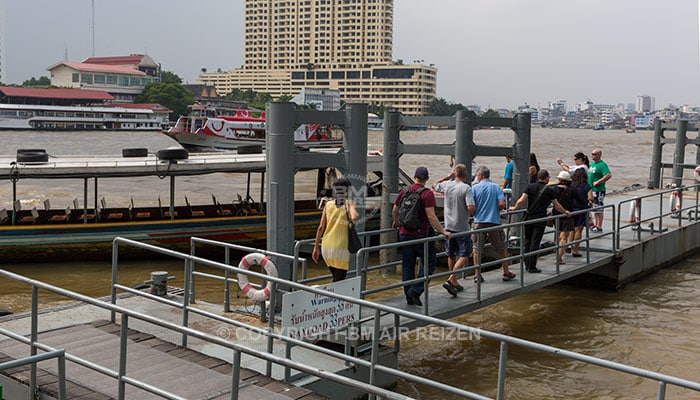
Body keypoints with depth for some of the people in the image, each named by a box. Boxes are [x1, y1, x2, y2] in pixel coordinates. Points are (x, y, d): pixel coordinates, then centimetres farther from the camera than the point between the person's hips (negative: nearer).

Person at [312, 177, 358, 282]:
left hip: (326, 247, 5)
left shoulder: (328, 204, 8)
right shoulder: (349, 203, -2)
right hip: (341, 249, -5)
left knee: (336, 278, 22)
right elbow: (354, 218, -22)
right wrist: (352, 205, -1)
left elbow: (321, 227, 5)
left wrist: (316, 247, 10)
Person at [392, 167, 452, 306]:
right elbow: (431, 217, -19)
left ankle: (409, 297, 16)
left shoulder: (404, 192, 5)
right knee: (429, 262, 8)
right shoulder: (427, 194, -12)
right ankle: (415, 290, -3)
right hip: (421, 234, -5)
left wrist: (397, 223, 35)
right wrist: (443, 231, -15)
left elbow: (394, 211, 16)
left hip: (404, 233, 5)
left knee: (407, 265, 11)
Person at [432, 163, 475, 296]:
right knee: (464, 255, 1)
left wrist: (448, 176, 21)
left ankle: (455, 283, 25)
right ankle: (450, 280, -13)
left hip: (448, 226, 6)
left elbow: (434, 185, 23)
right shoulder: (466, 188, -15)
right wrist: (470, 209, -1)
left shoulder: (447, 185, 0)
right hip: (462, 227, -6)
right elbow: (471, 208, -24)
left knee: (451, 255, 15)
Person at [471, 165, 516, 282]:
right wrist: (496, 210, 11)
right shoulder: (496, 187, 1)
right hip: (494, 221, 1)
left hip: (479, 222, -1)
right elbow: (502, 204, -9)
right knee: (502, 248, 14)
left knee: (477, 249, 9)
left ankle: (477, 275, 7)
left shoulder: (475, 188, -2)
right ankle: (506, 273, 21)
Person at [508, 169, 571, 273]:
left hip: (529, 218, 3)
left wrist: (514, 208, 9)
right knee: (535, 243, 0)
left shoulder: (530, 187, -1)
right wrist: (565, 212, 23)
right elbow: (557, 206, 5)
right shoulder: (549, 190, -4)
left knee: (527, 241, 15)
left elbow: (521, 200, -9)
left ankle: (527, 264, 18)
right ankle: (532, 267, 4)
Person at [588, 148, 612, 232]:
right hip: (591, 190, 9)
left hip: (598, 190, -9)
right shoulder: (592, 164, 15)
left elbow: (609, 175, -25)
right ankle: (595, 225, 24)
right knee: (594, 209, 15)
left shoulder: (602, 164, -13)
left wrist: (597, 182, -22)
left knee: (598, 209, -5)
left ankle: (599, 227, -2)